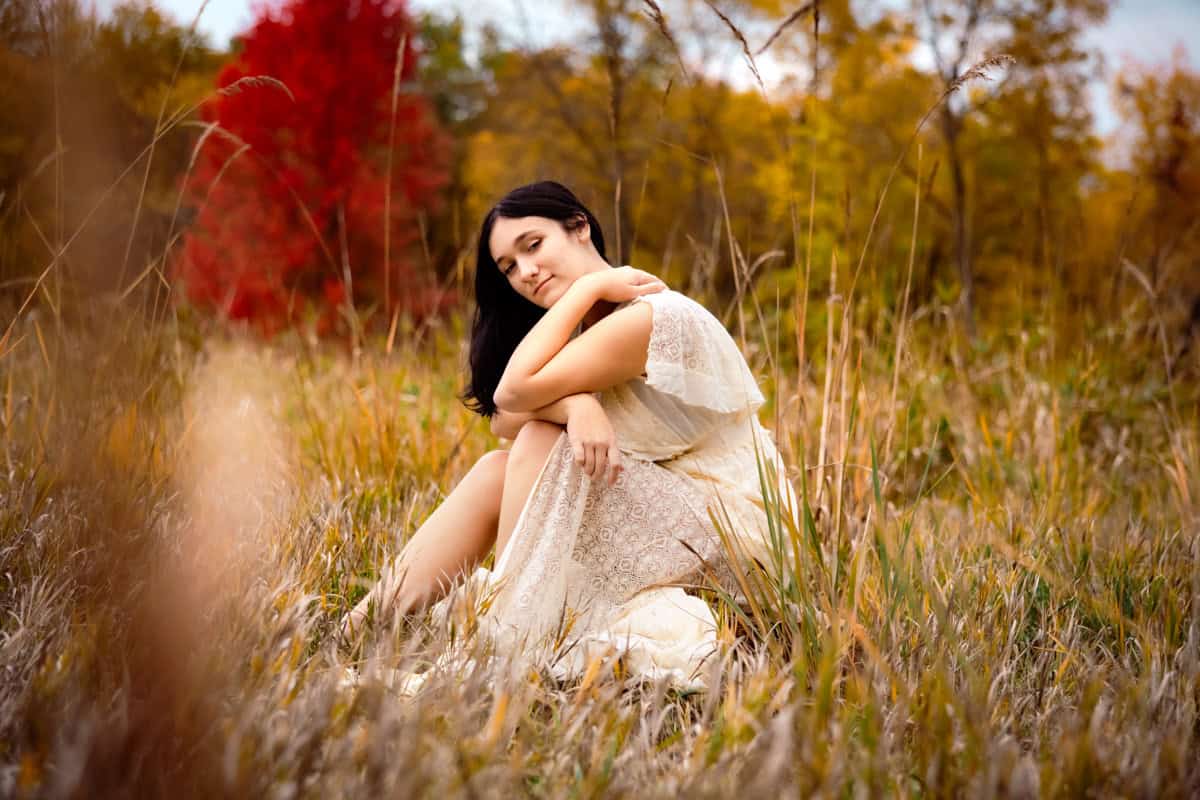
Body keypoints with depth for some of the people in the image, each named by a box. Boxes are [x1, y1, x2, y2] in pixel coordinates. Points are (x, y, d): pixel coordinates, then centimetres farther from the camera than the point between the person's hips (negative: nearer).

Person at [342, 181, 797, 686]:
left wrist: (587, 286, -14)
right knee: (497, 471, -4)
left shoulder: (652, 315, -18)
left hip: (730, 535, -8)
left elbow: (514, 392, -21)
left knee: (541, 441, -20)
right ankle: (359, 629, -8)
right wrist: (575, 404, -25)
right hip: (659, 511, 8)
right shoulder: (593, 332, 11)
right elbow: (501, 421, -4)